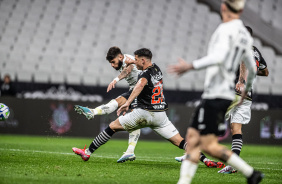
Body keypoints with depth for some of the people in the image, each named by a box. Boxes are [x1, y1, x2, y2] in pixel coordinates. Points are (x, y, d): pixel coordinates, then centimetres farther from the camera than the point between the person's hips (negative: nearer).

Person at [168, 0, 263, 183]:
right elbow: (252, 68, 25)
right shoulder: (245, 35, 15)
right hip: (227, 94, 9)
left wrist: (190, 66, -30)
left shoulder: (226, 29, -11)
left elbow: (219, 57, -29)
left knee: (208, 145, -8)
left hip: (215, 95, -9)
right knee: (193, 139, 8)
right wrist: (247, 89, 42)